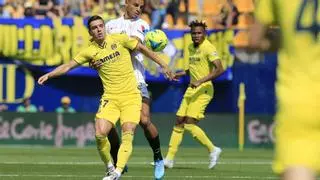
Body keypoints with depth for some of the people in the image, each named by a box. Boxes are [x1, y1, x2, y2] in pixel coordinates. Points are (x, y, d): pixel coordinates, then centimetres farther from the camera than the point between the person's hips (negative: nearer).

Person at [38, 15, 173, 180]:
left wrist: (163, 65, 12)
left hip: (131, 96, -1)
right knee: (100, 134, -15)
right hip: (110, 98, 1)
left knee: (128, 134, -17)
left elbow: (142, 48, 10)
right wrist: (49, 75, -8)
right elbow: (68, 66, 5)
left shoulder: (119, 39, -1)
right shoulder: (90, 51, 2)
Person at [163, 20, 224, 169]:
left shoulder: (208, 48, -14)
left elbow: (219, 69, -24)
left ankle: (213, 150, 1)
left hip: (203, 90, -8)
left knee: (189, 124, -15)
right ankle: (169, 159, 10)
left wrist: (200, 81, -28)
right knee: (179, 122, 6)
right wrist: (179, 74, 7)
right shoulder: (190, 48, 12)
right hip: (191, 89, 8)